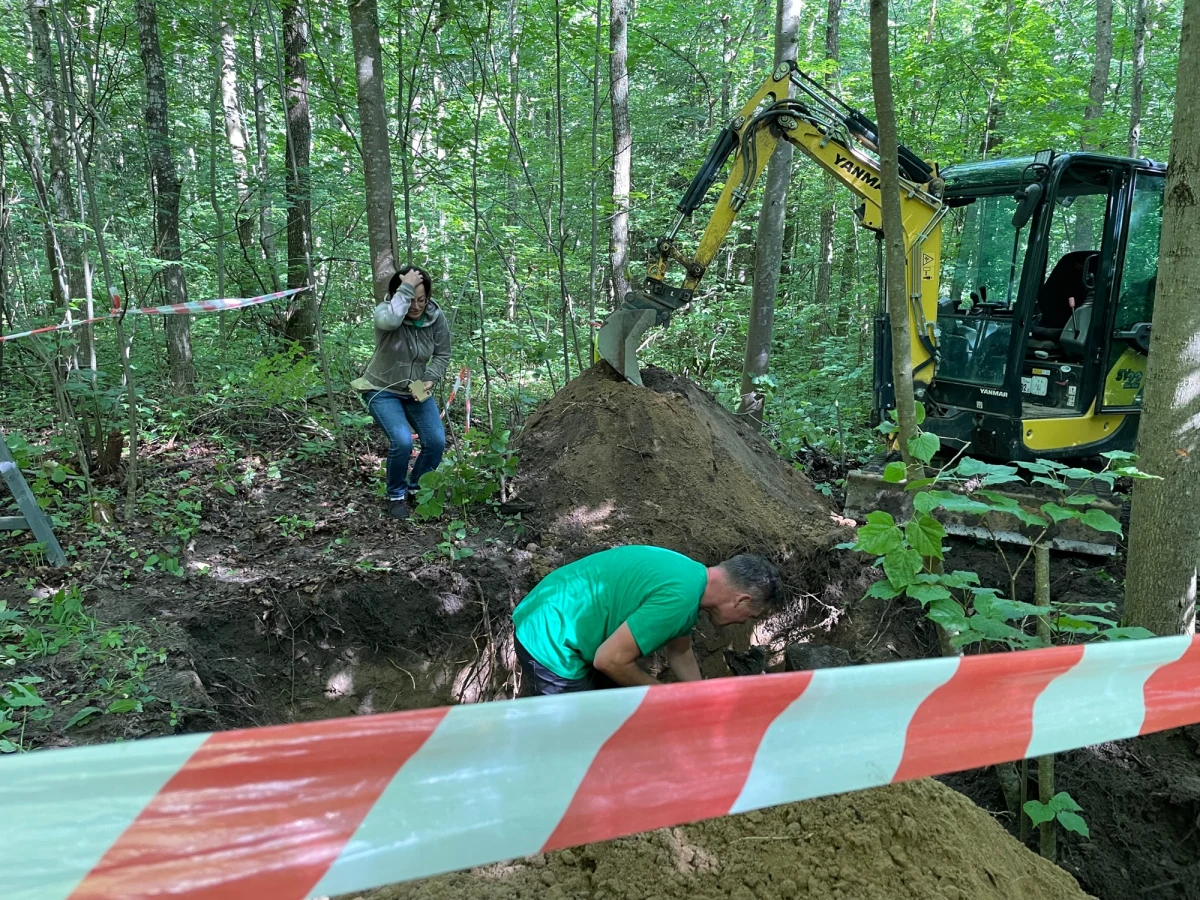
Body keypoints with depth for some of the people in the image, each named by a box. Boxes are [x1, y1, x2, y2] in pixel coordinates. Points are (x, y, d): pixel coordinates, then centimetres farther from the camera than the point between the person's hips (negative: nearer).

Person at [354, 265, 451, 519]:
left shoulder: (436, 316, -11)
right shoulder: (386, 311, -22)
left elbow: (442, 355, 0)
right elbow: (390, 320, -49)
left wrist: (430, 380, -16)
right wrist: (406, 288, -41)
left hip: (416, 391, 4)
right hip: (383, 391, -4)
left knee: (436, 442, -7)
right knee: (402, 441, -23)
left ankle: (416, 488, 21)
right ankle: (396, 495, 3)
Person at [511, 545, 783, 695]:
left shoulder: (690, 576, 6)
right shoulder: (679, 598, -25)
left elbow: (680, 652, 21)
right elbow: (609, 660, -23)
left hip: (553, 619, 10)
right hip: (551, 644, -10)